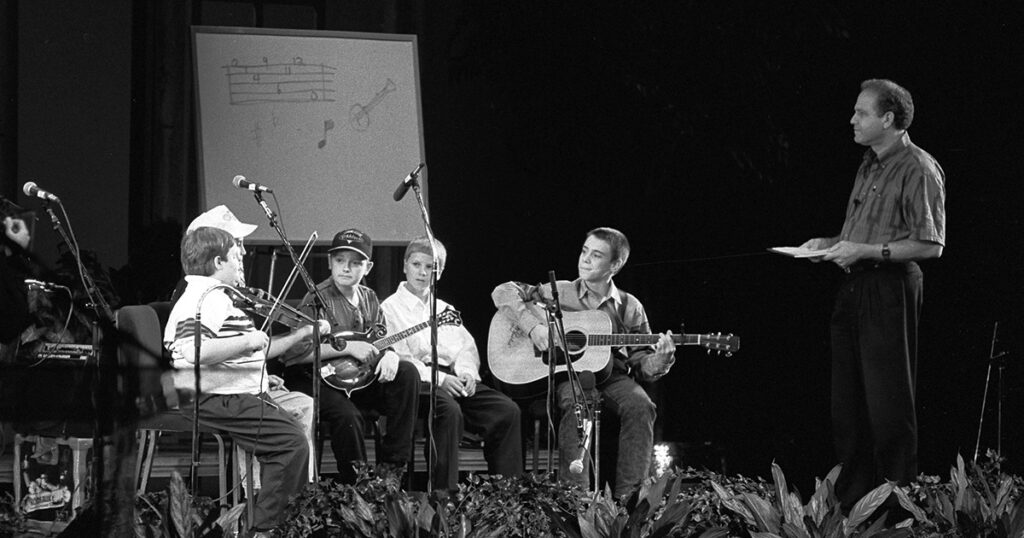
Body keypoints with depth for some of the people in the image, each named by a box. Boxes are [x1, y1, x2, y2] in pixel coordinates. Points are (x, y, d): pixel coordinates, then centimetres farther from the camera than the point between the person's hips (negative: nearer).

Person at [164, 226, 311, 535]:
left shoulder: (217, 296, 20)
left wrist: (302, 334, 23)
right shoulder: (206, 298, -16)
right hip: (214, 401, -12)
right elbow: (193, 350, -33)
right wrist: (247, 340, -26)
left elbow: (254, 352, 26)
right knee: (292, 441, -19)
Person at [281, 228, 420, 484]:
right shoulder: (318, 299, -13)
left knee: (407, 374, -13)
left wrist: (389, 356, -11)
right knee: (348, 416, -34)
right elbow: (293, 351, -24)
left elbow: (383, 343, 16)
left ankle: (392, 465, -9)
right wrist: (347, 348, -24)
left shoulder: (369, 299, 10)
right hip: (313, 381, -7)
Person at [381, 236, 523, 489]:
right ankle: (444, 492, -36)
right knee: (450, 411, -38)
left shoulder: (444, 309, 27)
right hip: (419, 381, -6)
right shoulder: (391, 308, 5)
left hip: (453, 378, 6)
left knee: (507, 410, -17)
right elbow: (397, 358, -7)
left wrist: (467, 372, -5)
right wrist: (438, 379, -18)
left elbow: (467, 347, 19)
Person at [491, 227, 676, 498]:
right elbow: (504, 292, 3)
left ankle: (627, 495, -28)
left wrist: (660, 360, -14)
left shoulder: (629, 307, 11)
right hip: (567, 374, -2)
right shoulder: (560, 292, 8)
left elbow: (641, 364, 10)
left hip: (611, 375, 2)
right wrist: (533, 326, -12)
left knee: (641, 406, -30)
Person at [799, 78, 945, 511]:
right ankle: (850, 500, 18)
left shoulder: (918, 170, -12)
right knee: (846, 402, 11)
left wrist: (865, 251, -18)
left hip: (890, 288, -9)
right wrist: (832, 243, 10)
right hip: (853, 289, 9)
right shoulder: (870, 165, 15)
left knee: (888, 403, -4)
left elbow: (930, 245, -17)